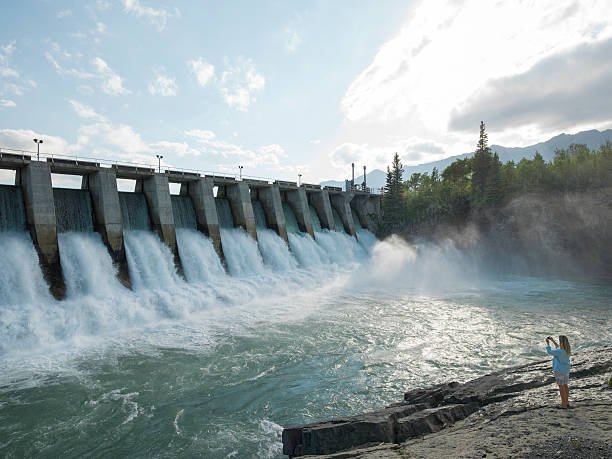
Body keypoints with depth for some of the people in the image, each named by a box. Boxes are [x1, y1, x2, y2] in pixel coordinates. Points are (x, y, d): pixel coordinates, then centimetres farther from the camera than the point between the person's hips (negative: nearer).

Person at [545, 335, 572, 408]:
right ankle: (567, 402, 31)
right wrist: (553, 340, 15)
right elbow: (558, 347, 16)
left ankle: (564, 404, 15)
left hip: (560, 371, -8)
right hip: (566, 370, 8)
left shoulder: (560, 351, -29)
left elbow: (549, 351, -17)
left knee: (561, 386, 4)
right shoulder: (567, 350, -4)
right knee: (565, 385, 19)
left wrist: (547, 343, -6)